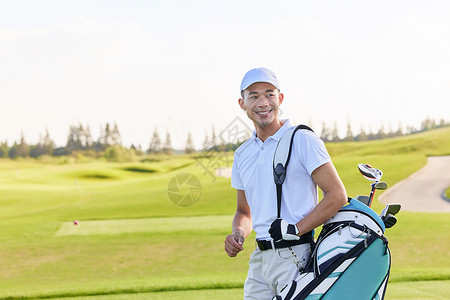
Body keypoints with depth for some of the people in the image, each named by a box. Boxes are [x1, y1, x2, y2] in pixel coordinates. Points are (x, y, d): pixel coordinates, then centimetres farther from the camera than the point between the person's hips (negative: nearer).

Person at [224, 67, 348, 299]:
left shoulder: (302, 140, -4)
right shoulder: (242, 155, 15)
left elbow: (337, 195, -9)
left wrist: (296, 229, -16)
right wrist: (237, 234, 3)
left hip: (295, 256, -6)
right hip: (259, 258, 6)